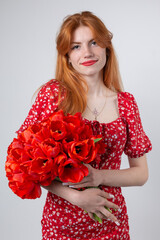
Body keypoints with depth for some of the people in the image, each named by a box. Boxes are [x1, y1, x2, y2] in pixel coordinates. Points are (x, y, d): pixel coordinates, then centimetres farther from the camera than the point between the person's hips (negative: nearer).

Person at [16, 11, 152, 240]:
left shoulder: (126, 103, -2)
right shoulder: (53, 93, -8)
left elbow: (141, 173, 1)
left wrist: (99, 177, -16)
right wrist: (75, 196, -17)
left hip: (110, 220, 2)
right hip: (61, 221, -1)